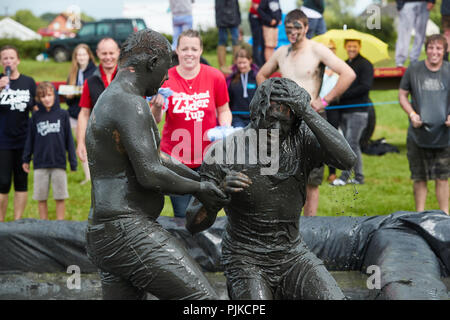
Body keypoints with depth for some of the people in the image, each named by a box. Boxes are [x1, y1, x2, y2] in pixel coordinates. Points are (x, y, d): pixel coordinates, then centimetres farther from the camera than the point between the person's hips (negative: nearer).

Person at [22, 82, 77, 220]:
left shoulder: (63, 114, 1)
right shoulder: (36, 117, 3)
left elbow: (69, 139, 3)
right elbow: (30, 139, 9)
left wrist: (73, 161, 1)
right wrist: (26, 159, 8)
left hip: (59, 163, -1)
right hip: (40, 164, 1)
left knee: (60, 197, 2)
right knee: (41, 198, 5)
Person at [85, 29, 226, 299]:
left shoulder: (109, 102, 21)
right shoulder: (131, 104, -13)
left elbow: (157, 159, 30)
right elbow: (150, 175, -21)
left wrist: (205, 180, 30)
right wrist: (199, 189, -5)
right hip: (128, 233, -11)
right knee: (202, 298, -13)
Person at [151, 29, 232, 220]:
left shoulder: (215, 77, -3)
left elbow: (223, 111, 10)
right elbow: (155, 121, -5)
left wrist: (225, 129, -10)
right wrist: (156, 107, -27)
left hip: (208, 158, 1)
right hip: (176, 157, -1)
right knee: (182, 215, -1)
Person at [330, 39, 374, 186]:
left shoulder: (365, 65, -5)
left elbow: (365, 86, -15)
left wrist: (343, 95, -16)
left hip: (358, 111, -8)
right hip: (344, 111, 8)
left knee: (351, 143, -10)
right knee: (353, 145, 9)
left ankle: (344, 176, -10)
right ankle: (358, 177, 14)